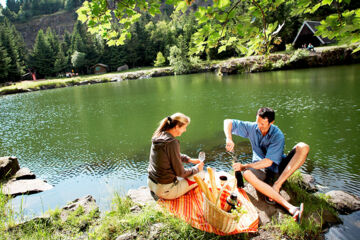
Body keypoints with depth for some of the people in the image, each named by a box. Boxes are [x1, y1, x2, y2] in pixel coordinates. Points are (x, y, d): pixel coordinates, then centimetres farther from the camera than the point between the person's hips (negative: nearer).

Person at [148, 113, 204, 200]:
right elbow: (180, 172, -16)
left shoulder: (159, 136, 0)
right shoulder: (172, 142, -25)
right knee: (201, 174, 6)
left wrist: (190, 160, 14)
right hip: (164, 189, -8)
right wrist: (196, 168, 0)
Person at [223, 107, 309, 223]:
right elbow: (228, 122, -7)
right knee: (247, 174, -37)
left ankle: (276, 185, -33)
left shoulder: (278, 136, -18)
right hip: (262, 171, 1)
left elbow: (268, 161, -24)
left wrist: (243, 166, -26)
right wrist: (229, 139, -26)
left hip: (279, 168, -1)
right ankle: (289, 207, -45)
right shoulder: (252, 128, -6)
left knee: (303, 147, -25)